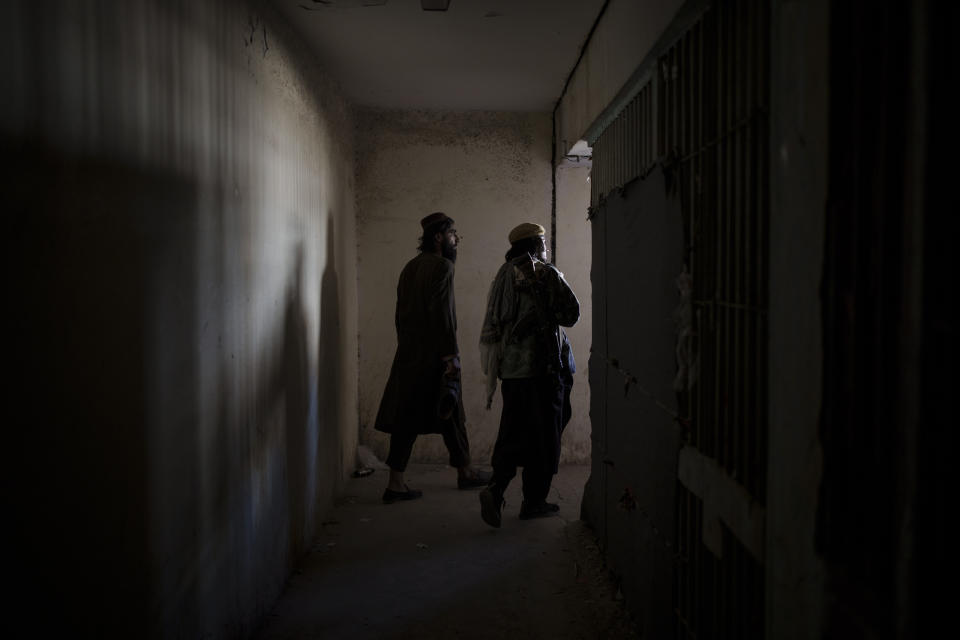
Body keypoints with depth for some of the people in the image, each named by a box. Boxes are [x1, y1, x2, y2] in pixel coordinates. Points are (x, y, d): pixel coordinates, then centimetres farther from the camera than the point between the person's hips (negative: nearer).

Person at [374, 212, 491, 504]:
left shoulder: (409, 267, 15)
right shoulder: (442, 266, -11)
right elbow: (442, 313, -19)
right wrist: (451, 356, -18)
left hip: (408, 355, 8)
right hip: (434, 355, -8)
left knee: (406, 418, 7)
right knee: (450, 414, 6)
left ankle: (396, 483, 8)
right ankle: (465, 473, 18)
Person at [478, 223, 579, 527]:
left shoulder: (503, 276, 11)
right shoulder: (545, 274, -8)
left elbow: (492, 323, 14)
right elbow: (571, 314, -7)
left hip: (509, 368, 6)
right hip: (541, 367, -6)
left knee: (513, 433, 12)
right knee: (542, 436, 5)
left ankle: (495, 489, -5)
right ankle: (534, 501, 12)